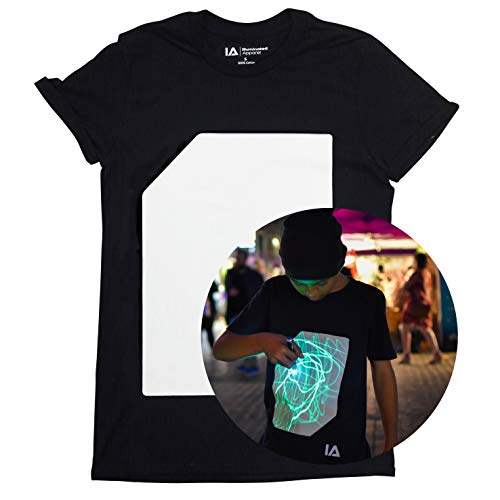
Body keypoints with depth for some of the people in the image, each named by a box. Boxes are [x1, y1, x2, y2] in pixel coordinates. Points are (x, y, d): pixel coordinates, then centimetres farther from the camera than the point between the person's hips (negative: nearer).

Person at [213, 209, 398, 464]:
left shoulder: (368, 301, -7)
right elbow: (220, 349, 0)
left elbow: (382, 369, 3)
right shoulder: (274, 293, -5)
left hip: (344, 448, -1)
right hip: (280, 444, 1)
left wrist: (391, 442, 3)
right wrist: (262, 341, -20)